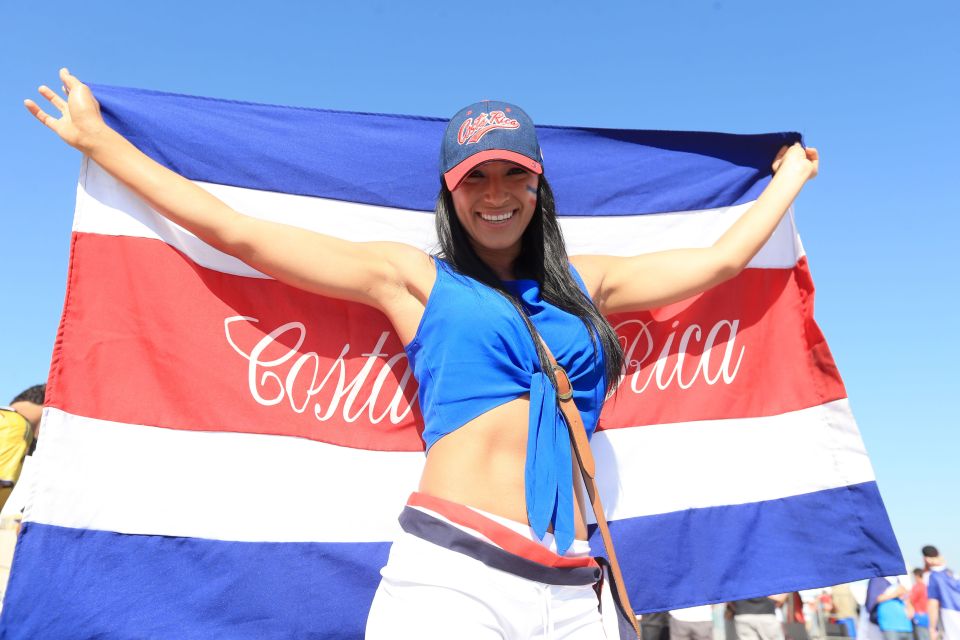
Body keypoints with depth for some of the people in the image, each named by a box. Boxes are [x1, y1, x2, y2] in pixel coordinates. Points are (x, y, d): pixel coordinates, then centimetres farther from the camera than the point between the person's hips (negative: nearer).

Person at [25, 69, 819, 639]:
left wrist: (787, 180, 42)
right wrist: (98, 139, 17)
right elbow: (235, 231, 10)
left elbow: (719, 260, 28)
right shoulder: (413, 278, 8)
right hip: (451, 572, -3)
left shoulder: (584, 282, 18)